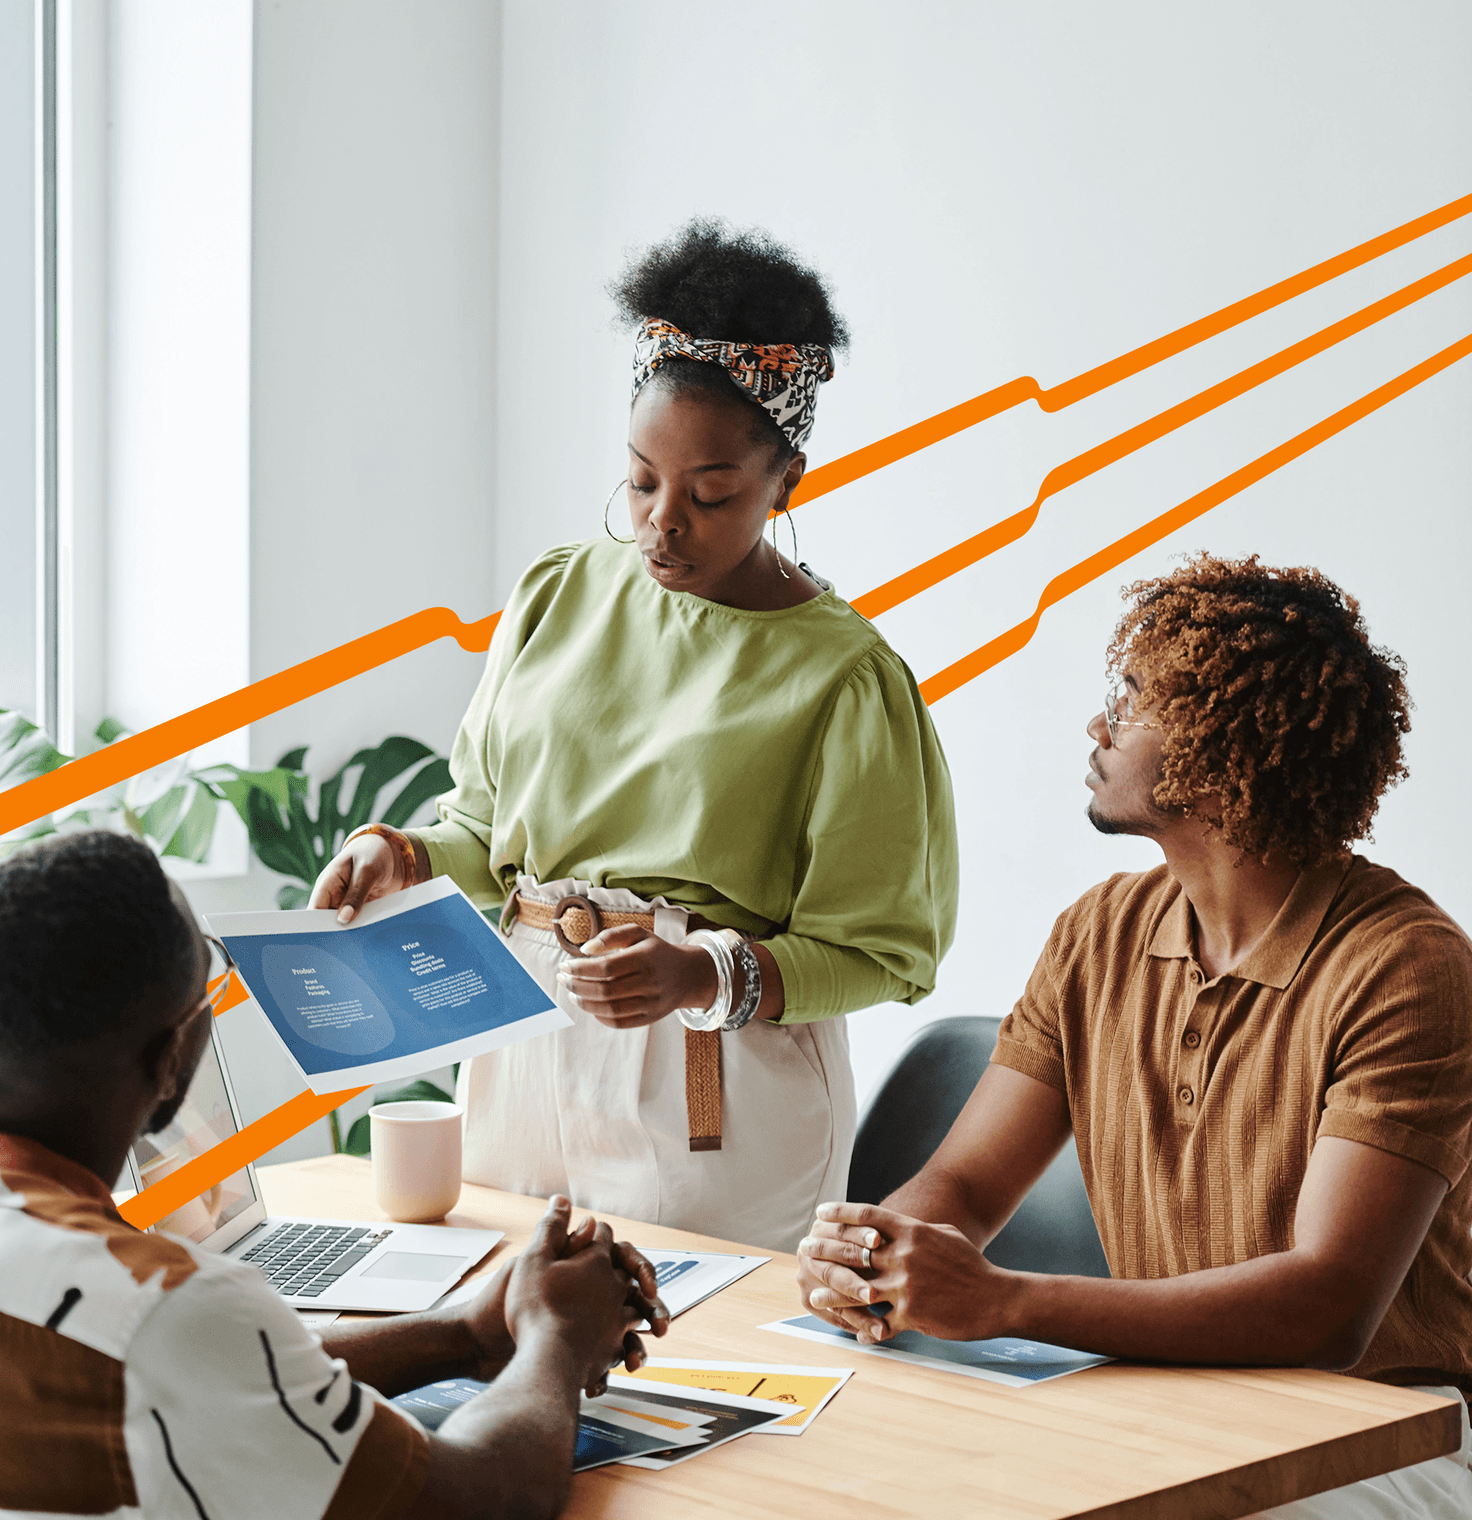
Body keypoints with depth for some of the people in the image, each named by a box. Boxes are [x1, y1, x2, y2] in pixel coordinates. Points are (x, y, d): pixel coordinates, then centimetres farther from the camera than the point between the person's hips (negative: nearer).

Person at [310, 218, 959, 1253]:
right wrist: (402, 857, -7)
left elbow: (882, 951, -9)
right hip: (523, 1058, 5)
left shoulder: (843, 676, -9)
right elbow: (485, 822, 14)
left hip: (715, 1099, -4)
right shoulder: (559, 597, 6)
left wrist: (709, 977, -23)